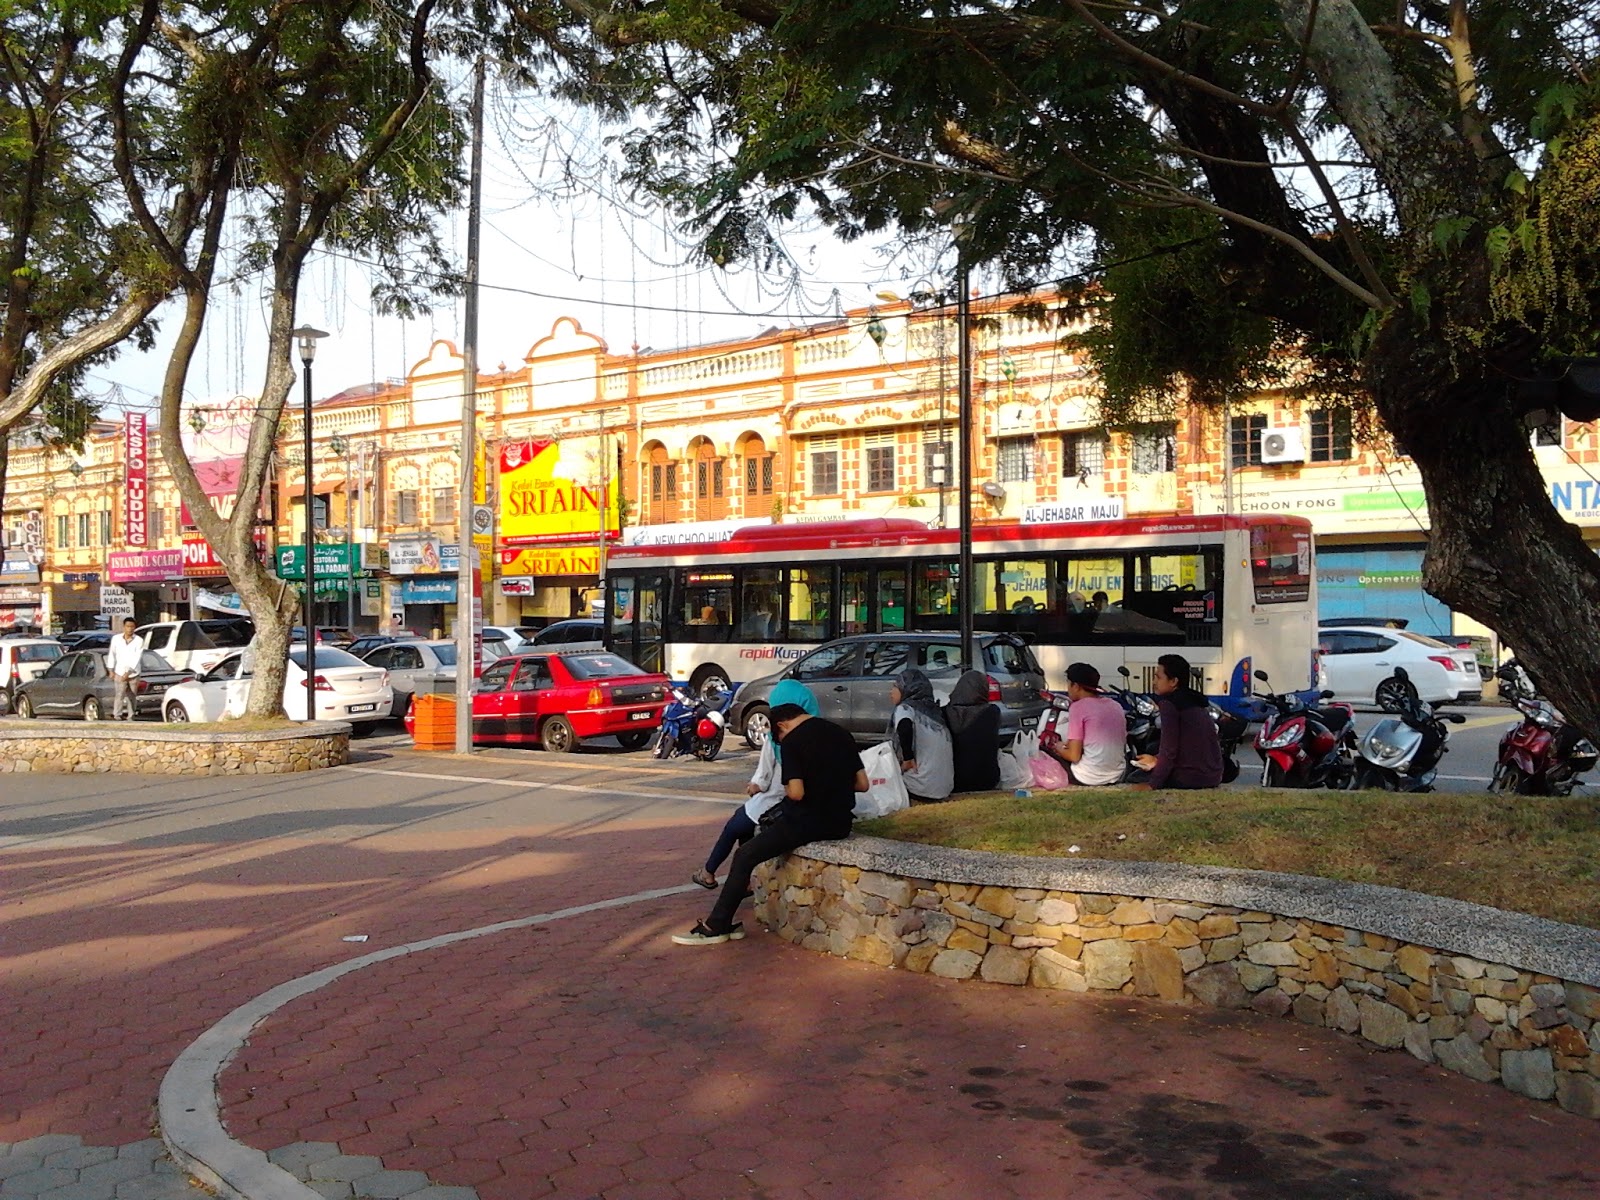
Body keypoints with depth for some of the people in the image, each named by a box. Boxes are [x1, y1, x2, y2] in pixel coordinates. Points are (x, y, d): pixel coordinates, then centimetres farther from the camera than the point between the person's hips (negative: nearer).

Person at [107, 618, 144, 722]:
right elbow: (111, 654, 9)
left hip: (133, 674, 0)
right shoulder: (116, 639, 3)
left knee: (132, 697, 7)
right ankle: (116, 715, -10)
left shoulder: (139, 641, -4)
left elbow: (136, 658, -10)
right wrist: (111, 670, 5)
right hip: (119, 673, 0)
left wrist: (128, 672, -16)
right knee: (119, 695, -11)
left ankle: (131, 716, 14)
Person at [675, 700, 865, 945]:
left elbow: (796, 793, -17)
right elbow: (862, 784, 10)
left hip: (810, 821, -8)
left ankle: (716, 926, 1)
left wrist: (787, 789, 5)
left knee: (745, 856, 1)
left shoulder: (791, 741, -9)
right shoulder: (841, 734, 10)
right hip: (840, 823, 8)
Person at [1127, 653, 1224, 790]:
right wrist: (1156, 758, 22)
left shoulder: (1168, 703, -13)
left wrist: (1152, 785, -12)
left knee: (1134, 779, 9)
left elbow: (1169, 750, -16)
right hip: (1214, 775, 8)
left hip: (1192, 777, -8)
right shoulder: (1195, 699, 13)